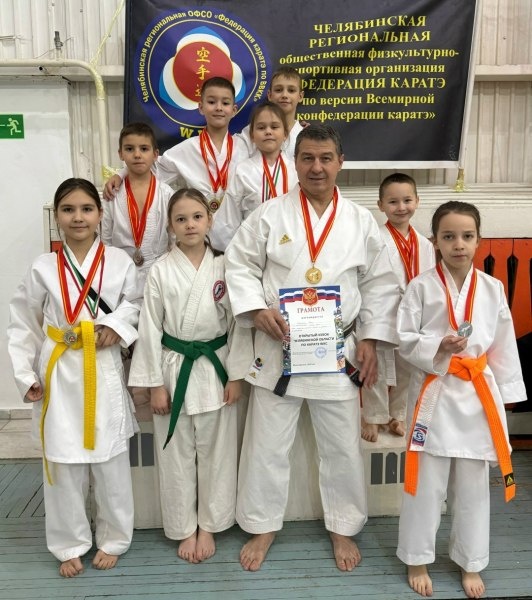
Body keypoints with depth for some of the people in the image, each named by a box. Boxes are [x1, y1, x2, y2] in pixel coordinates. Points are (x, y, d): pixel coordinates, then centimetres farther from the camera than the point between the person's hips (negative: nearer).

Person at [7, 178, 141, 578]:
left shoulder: (120, 262, -3)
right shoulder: (43, 268, 0)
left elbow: (136, 304, 7)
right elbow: (23, 326, 5)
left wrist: (117, 324, -13)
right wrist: (26, 376, 0)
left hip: (104, 372, 0)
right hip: (59, 374, 1)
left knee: (111, 463, 9)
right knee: (64, 465, 9)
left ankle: (113, 539, 31)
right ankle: (71, 544, 30)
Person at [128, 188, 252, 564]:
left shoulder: (225, 267, -2)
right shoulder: (160, 271, -4)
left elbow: (238, 323, -1)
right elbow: (150, 329, -3)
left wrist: (236, 375, -4)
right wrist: (155, 383, -5)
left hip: (216, 368, 1)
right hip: (174, 368, 0)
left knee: (215, 452, 10)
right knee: (176, 454, 10)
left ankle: (208, 526, 30)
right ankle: (185, 529, 28)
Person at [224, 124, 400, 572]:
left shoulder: (361, 221, 1)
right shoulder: (270, 214, -3)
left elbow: (380, 284, 5)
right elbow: (239, 266, 0)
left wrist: (371, 341, -1)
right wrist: (257, 310, -15)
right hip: (277, 349, -1)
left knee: (343, 447, 12)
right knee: (267, 445, 10)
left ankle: (343, 528, 35)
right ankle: (263, 527, 31)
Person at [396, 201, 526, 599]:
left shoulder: (493, 289, 3)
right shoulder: (422, 287, -6)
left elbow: (504, 347, 7)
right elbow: (405, 341, -6)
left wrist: (505, 396, 6)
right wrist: (438, 347, -23)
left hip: (478, 394, 3)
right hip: (434, 393, -3)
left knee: (473, 487, 14)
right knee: (426, 484, 7)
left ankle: (471, 564, 34)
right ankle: (418, 561, 28)